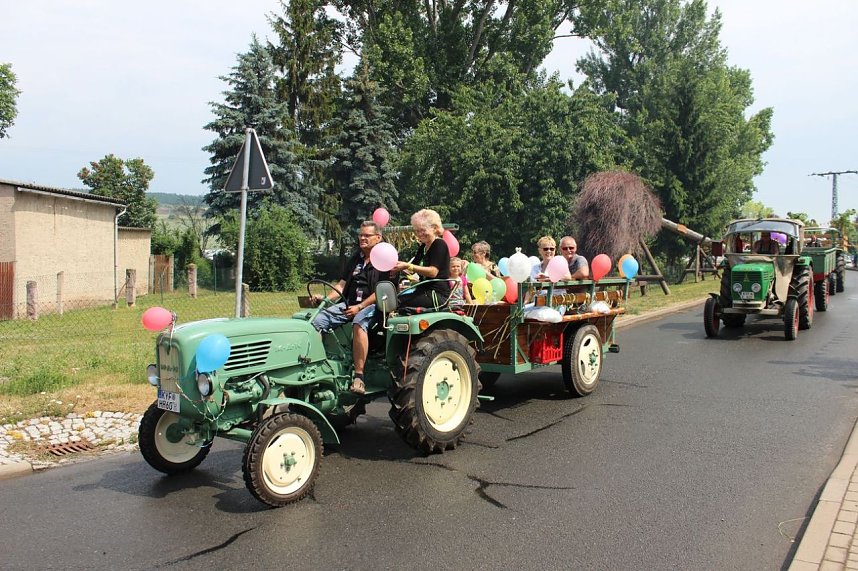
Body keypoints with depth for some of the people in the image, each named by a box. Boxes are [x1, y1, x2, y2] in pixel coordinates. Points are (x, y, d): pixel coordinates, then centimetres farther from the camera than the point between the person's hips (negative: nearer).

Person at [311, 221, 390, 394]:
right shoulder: (355, 258, 21)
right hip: (348, 303, 7)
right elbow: (342, 284, 20)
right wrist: (325, 298, 2)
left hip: (371, 305, -6)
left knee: (359, 323, -41)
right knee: (315, 321, -18)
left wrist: (360, 307, -18)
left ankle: (358, 376, -38)